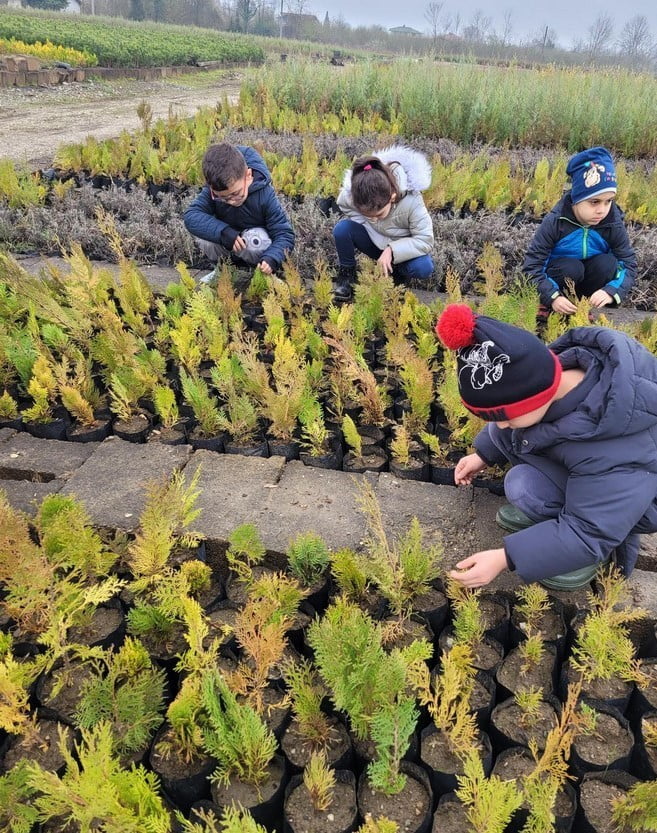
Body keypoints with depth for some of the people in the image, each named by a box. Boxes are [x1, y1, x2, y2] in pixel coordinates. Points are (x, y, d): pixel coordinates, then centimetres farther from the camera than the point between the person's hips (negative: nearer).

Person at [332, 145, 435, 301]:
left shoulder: (411, 201, -34)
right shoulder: (350, 194, -28)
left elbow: (425, 240, -28)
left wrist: (391, 250, -40)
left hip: (402, 248, -2)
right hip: (375, 241, 2)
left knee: (423, 268, -33)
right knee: (342, 229, -27)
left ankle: (396, 274, 1)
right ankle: (347, 273, -4)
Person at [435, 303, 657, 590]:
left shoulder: (615, 451, -42)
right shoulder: (547, 371, -24)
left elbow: (590, 532, -32)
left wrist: (505, 558, -33)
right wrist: (483, 454, 4)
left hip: (632, 493, -7)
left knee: (525, 488, -29)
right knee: (501, 432, -10)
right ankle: (557, 513, 2)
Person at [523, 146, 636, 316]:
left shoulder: (614, 225, -17)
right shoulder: (555, 222, -24)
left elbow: (629, 263, -13)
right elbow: (531, 265, -26)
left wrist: (611, 291, -34)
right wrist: (552, 296, -39)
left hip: (588, 276, 3)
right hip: (561, 272, -3)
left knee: (608, 263, -26)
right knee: (570, 267, -33)